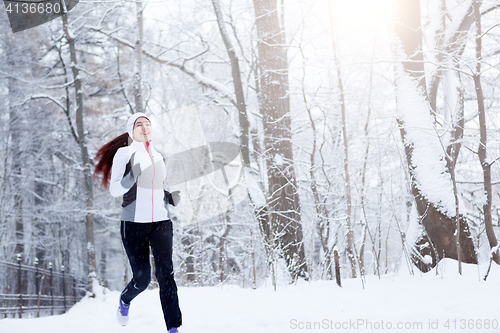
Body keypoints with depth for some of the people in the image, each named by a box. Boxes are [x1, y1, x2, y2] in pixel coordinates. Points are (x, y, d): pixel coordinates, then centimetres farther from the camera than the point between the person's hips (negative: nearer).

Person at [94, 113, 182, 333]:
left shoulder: (158, 157, 17)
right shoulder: (124, 153, 2)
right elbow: (114, 189, -5)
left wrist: (175, 197, 4)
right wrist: (134, 176, -22)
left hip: (161, 222, 3)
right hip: (134, 223, -3)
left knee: (166, 273, -12)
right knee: (142, 278, 0)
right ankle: (125, 300, 35)